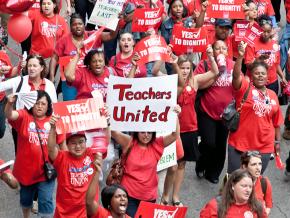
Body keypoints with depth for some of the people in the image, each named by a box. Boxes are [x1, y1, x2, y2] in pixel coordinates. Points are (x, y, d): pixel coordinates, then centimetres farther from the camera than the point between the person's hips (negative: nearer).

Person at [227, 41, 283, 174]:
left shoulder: (273, 95, 6)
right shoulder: (245, 88, -6)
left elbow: (276, 122, 13)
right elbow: (236, 75, -26)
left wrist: (277, 141, 13)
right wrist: (240, 57, -41)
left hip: (265, 147, 3)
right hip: (240, 144, -3)